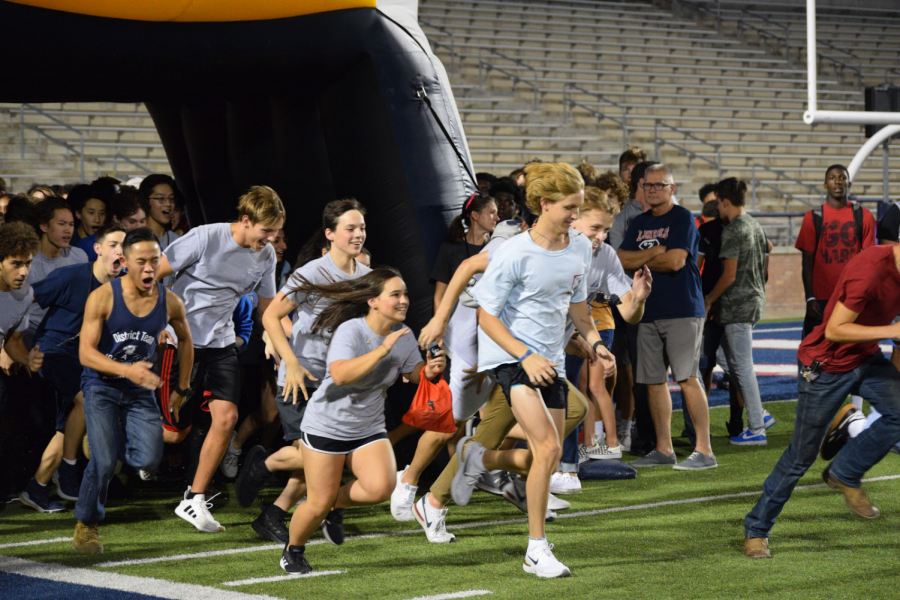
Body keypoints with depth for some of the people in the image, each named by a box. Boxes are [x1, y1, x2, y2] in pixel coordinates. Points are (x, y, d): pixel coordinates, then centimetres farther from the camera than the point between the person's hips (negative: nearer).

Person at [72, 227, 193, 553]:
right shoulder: (103, 297, -15)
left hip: (139, 390, 3)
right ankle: (86, 526, 8)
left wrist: (182, 389, 16)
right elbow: (85, 352, -19)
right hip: (101, 385, -3)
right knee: (104, 462, -16)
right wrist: (127, 370, -33)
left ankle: (120, 440, 21)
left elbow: (185, 341, 15)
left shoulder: (170, 303, -5)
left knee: (149, 459, -16)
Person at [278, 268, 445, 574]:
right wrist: (383, 349, -39)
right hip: (327, 425, -5)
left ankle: (336, 501, 11)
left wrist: (430, 370, -10)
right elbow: (340, 374, -38)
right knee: (318, 505, -2)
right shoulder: (350, 330, -22)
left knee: (381, 487, -20)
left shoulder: (403, 335, -2)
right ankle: (293, 550, 29)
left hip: (369, 428, 5)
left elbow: (414, 373, 14)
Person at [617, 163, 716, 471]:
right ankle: (663, 450, 15)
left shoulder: (682, 218, -3)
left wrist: (642, 260, 2)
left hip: (682, 310, -7)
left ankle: (704, 450, -9)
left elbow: (676, 261, -14)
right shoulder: (639, 223, 17)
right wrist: (655, 252, -8)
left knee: (687, 379, -10)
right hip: (648, 311, 7)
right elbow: (621, 260, 6)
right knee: (653, 381, 7)